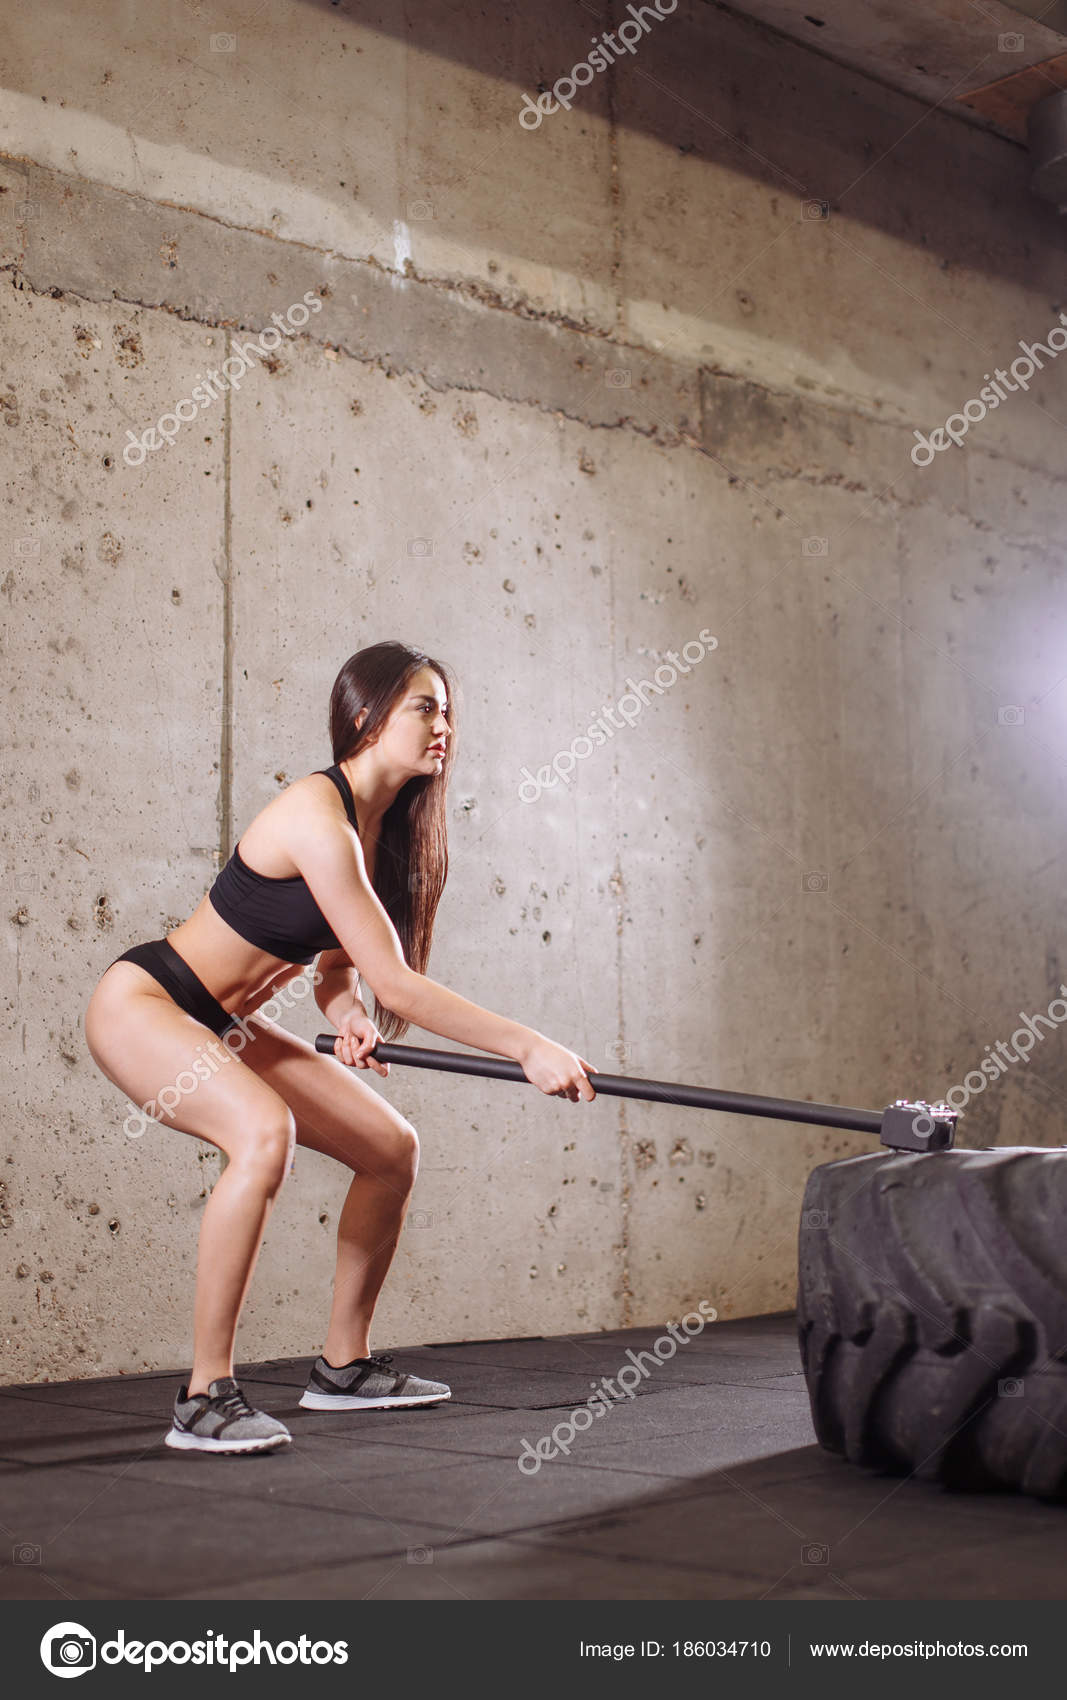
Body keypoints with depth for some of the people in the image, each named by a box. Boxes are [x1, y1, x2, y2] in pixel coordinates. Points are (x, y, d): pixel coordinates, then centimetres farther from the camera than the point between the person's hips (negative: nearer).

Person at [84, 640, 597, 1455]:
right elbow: (394, 981, -28)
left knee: (393, 1147, 7)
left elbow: (337, 960, 9)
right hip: (143, 1002, -9)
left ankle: (343, 1365, 21)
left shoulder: (382, 826, 3)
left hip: (222, 1023, 10)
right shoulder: (318, 816, -26)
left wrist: (347, 1013, -14)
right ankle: (206, 1396, -25)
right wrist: (528, 1047, -27)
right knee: (265, 1133, -36)